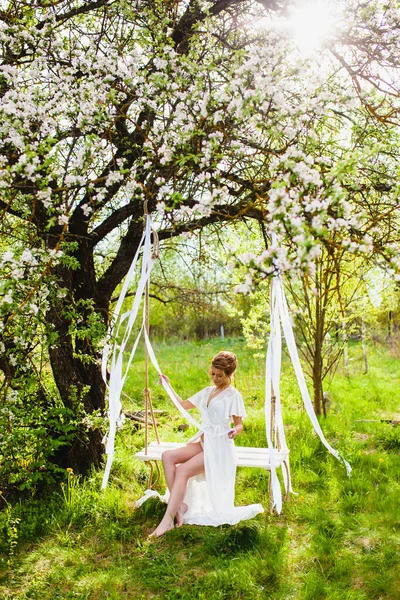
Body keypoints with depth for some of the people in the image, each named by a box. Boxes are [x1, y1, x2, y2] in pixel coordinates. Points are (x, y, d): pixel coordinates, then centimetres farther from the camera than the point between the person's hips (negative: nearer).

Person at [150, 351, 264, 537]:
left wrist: (235, 431, -28)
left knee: (182, 470, -26)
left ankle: (168, 519, -24)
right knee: (168, 456, -18)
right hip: (202, 442, 7)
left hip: (219, 446, -7)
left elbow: (239, 425, -5)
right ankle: (179, 504, -21)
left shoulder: (233, 395, -4)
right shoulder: (207, 391, 16)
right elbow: (184, 405, 23)